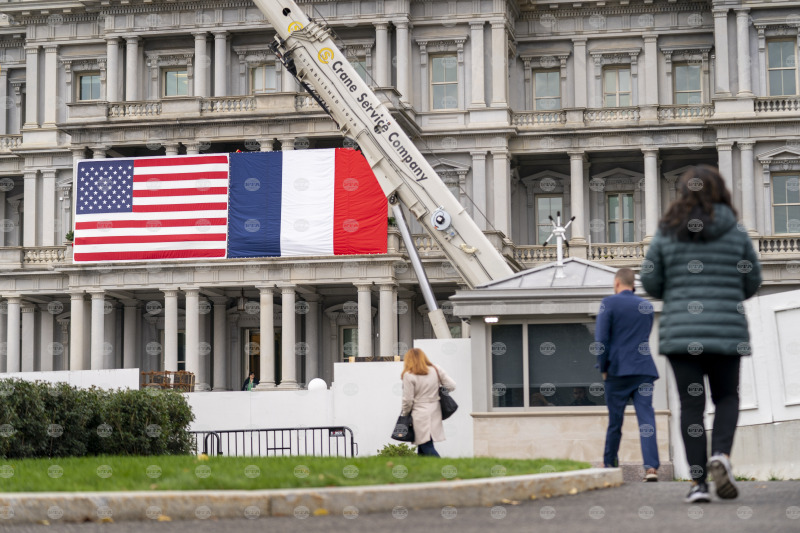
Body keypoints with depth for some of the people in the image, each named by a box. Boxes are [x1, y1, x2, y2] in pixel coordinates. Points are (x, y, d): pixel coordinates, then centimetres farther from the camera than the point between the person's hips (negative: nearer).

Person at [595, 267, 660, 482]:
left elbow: (601, 338, -9)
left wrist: (603, 368, -1)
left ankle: (609, 465, 20)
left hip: (618, 370, -2)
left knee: (615, 420, 8)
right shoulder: (646, 305, 11)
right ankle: (651, 466, -18)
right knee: (646, 418, -5)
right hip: (644, 369, 3)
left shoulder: (609, 303, -4)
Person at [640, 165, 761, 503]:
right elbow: (752, 281, 7)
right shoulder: (736, 233, 1)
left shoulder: (666, 234, 0)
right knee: (727, 398, 15)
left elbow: (649, 281, 3)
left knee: (691, 405, 4)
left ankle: (698, 482, 0)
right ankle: (721, 455, -11)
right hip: (726, 330, 0)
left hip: (680, 331, 0)